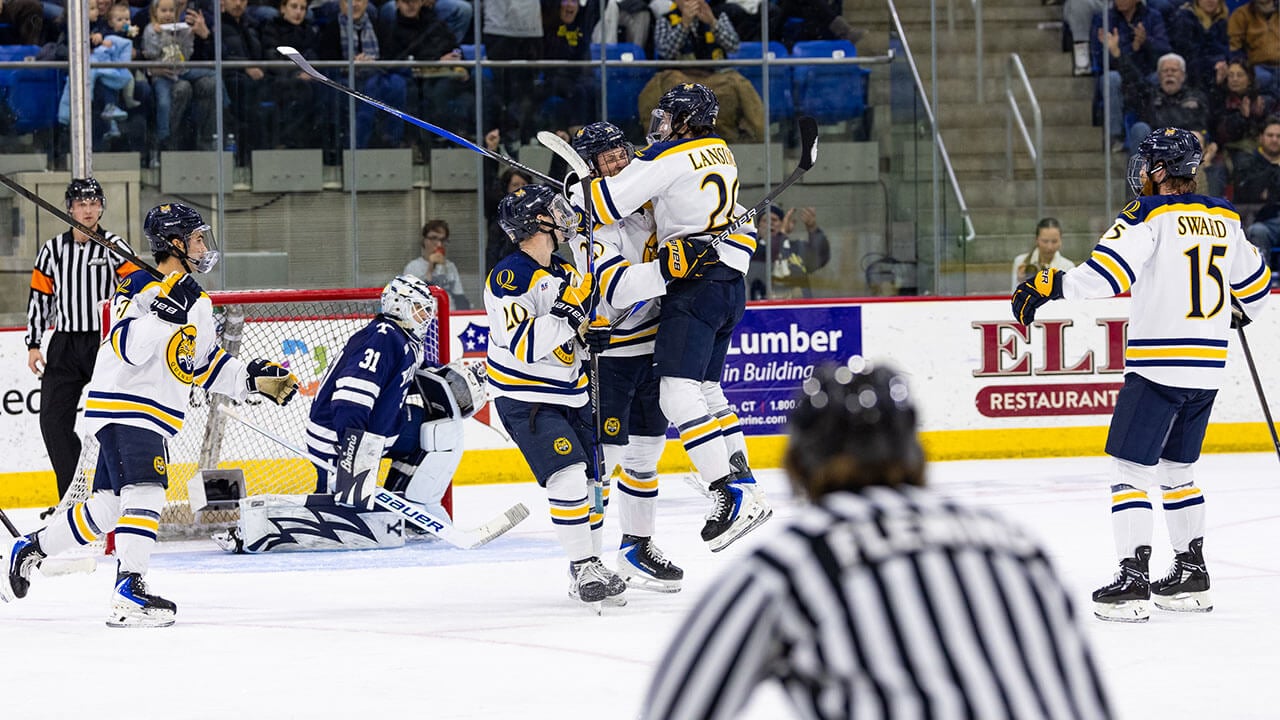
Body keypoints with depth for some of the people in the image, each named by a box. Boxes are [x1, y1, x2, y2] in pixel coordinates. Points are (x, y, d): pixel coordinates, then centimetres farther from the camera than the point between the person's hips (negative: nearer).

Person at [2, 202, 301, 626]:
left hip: (154, 420, 10)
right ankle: (129, 595, -30)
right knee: (145, 493, -23)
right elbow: (128, 347, -25)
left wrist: (254, 379, 12)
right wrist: (163, 315, -37)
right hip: (122, 408, -10)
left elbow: (207, 364, 22)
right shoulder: (141, 288, -13)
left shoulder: (197, 304, 16)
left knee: (108, 508, 14)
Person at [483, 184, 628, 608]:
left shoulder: (565, 271, 6)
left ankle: (590, 565, 22)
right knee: (568, 475, -20)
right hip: (524, 398, -9)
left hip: (569, 394, 9)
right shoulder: (510, 277, -20)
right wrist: (569, 310, -32)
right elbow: (525, 346, -30)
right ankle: (583, 569, -15)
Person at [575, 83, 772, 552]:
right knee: (707, 390, 18)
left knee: (678, 393, -13)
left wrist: (576, 185, 9)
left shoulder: (670, 156, -8)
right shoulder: (720, 153, 18)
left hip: (696, 285, -9)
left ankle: (731, 496, -21)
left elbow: (607, 204, -12)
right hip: (731, 285, 9)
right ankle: (744, 485, 14)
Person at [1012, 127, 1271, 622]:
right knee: (1177, 469, 20)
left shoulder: (1149, 215, -10)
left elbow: (1108, 269, -25)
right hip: (1208, 366, 7)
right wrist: (1239, 311, 45)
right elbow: (1254, 280, 24)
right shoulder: (1223, 218, 11)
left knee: (1130, 468, -4)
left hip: (1157, 366, -7)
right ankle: (1192, 573, 22)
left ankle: (1133, 581, -11)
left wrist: (1048, 287, -24)